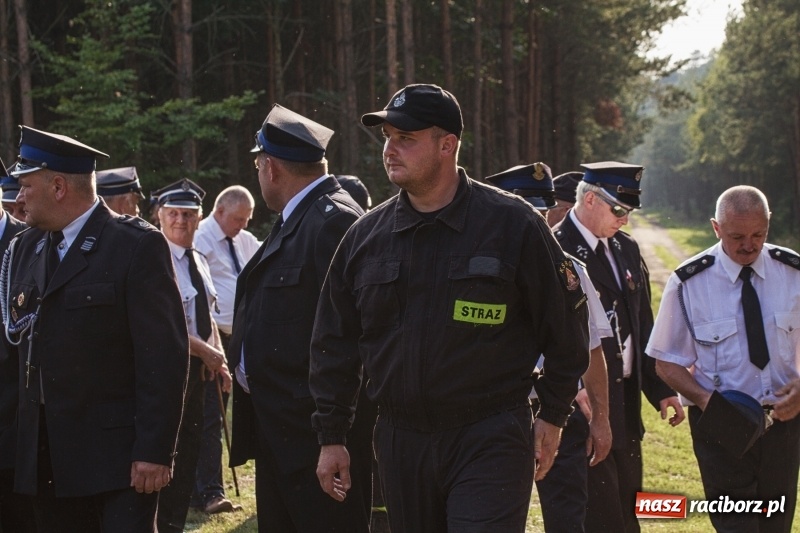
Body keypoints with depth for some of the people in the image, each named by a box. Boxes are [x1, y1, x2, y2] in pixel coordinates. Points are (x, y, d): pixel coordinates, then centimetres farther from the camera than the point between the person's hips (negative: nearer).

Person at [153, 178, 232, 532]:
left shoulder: (199, 261, 12)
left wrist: (218, 357, 5)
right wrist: (207, 352, -17)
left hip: (198, 368, 9)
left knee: (189, 452, 12)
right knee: (170, 455, -5)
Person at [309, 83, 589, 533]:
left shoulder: (513, 224, -5)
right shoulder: (366, 237, 7)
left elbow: (564, 324, 2)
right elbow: (335, 343, 13)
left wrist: (553, 416, 3)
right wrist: (332, 436, 11)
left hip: (490, 443, -4)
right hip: (401, 441, 5)